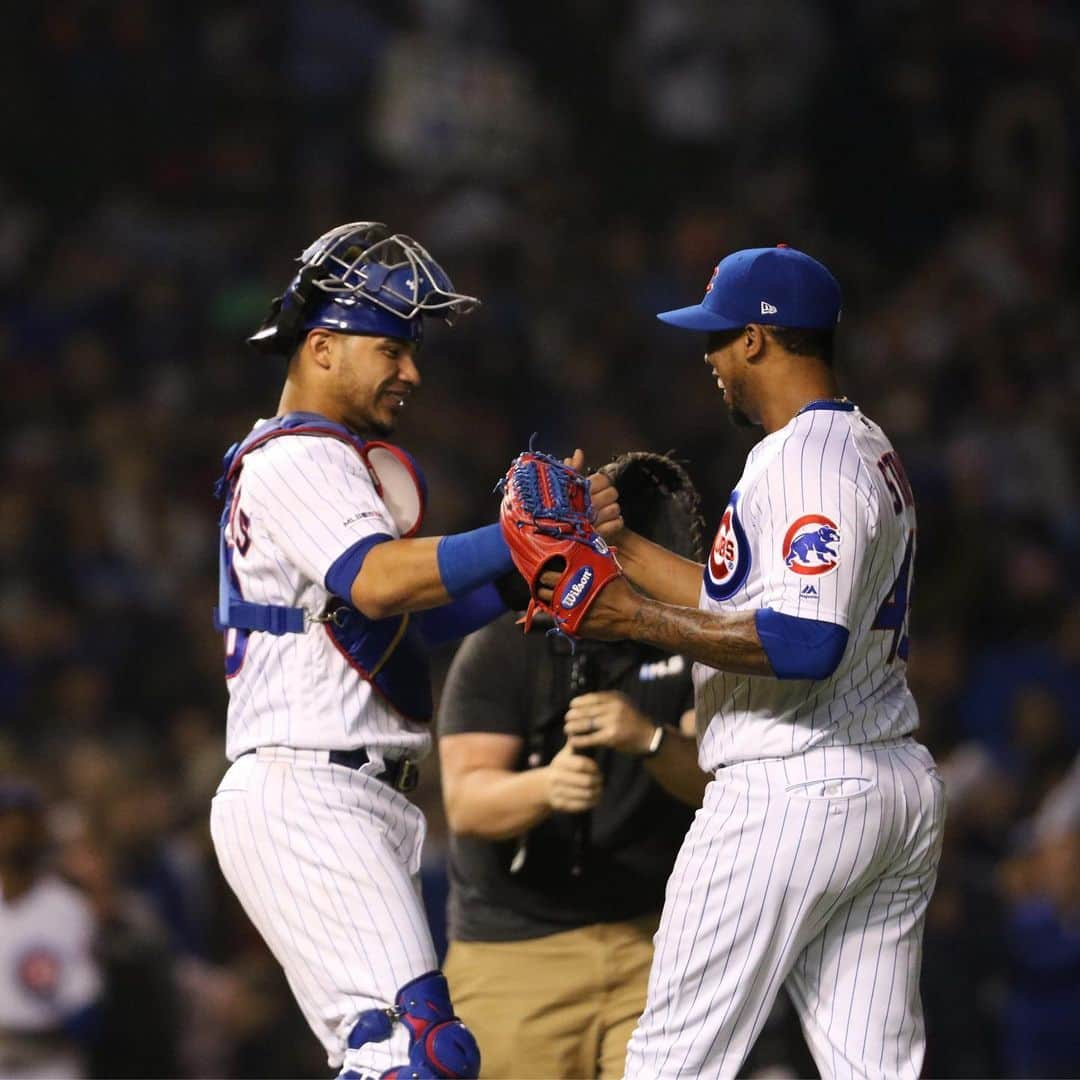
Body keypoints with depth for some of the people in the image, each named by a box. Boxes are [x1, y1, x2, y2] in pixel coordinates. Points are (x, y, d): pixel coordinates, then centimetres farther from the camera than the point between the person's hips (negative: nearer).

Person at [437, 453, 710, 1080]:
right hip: (515, 948, -2)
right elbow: (466, 802, -16)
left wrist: (651, 741, -29)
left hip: (655, 939, 2)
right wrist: (544, 787, -38)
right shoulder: (500, 650, -6)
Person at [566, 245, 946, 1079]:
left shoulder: (807, 459, -15)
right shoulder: (872, 453, 18)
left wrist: (641, 620, -21)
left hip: (791, 792, -10)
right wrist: (624, 546, 20)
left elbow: (807, 644, -26)